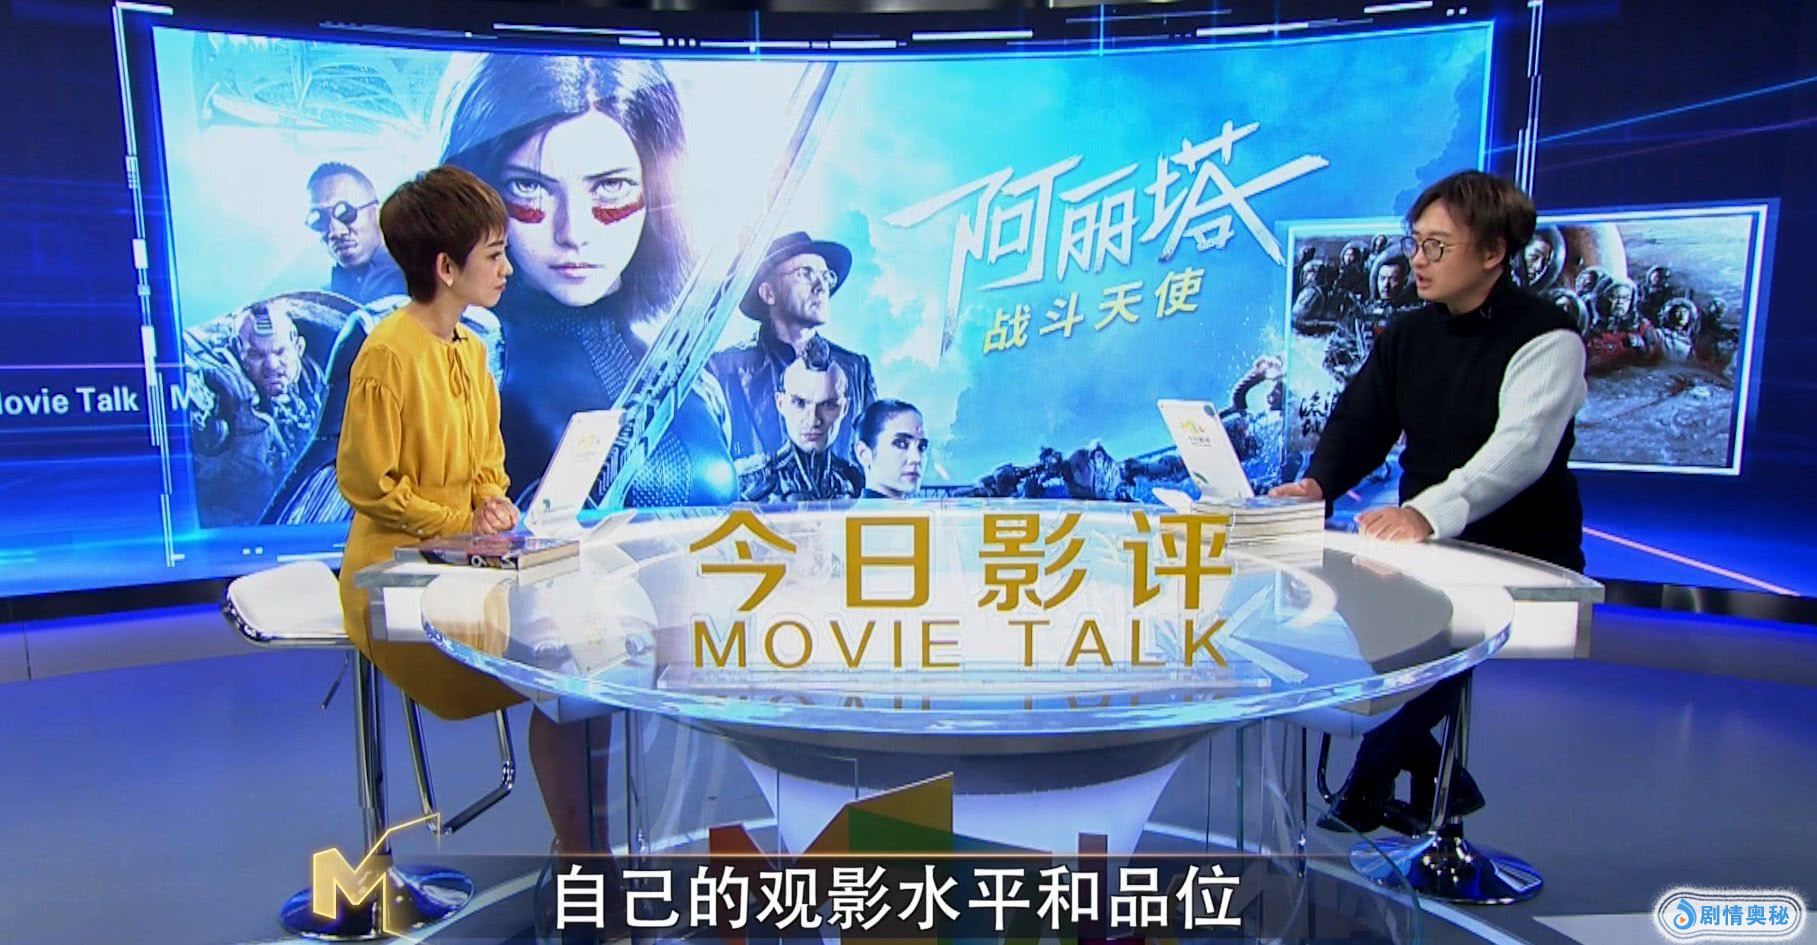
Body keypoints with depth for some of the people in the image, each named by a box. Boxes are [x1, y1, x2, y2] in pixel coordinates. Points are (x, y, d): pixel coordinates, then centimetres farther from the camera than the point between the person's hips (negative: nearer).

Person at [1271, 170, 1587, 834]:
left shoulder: (1547, 340, -12)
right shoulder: (1405, 336, 9)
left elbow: (1520, 449, -30)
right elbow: (1357, 423, 2)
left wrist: (1428, 512, -48)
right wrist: (1315, 485, -21)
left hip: (1522, 563, -6)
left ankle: (1366, 791, -6)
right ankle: (1434, 778, 5)